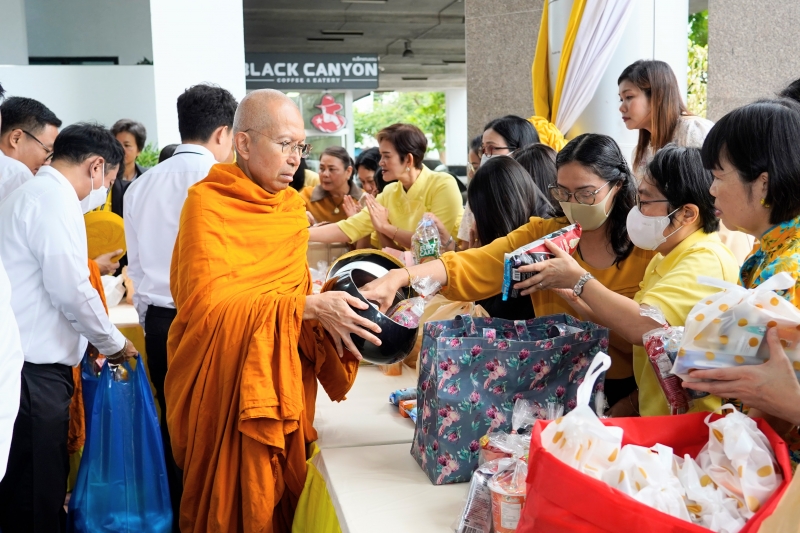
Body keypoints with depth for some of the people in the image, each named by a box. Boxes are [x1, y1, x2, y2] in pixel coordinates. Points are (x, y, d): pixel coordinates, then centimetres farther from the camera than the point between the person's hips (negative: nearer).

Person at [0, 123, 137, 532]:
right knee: (36, 495, 0)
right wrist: (114, 343, -3)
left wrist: (97, 341, 22)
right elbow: (70, 290, -18)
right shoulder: (55, 199, -13)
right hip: (35, 371, -9)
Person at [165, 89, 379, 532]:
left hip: (283, 384, 5)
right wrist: (307, 307, -27)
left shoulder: (293, 208, 8)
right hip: (225, 390, -5)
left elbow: (295, 291, 10)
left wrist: (327, 311, -12)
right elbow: (206, 305, -20)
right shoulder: (207, 203, -11)